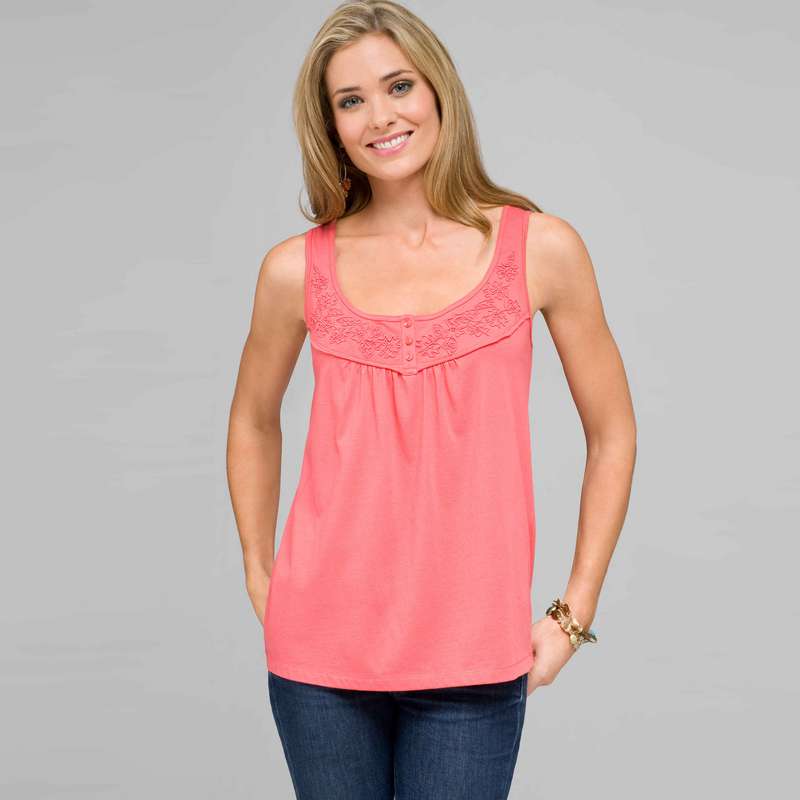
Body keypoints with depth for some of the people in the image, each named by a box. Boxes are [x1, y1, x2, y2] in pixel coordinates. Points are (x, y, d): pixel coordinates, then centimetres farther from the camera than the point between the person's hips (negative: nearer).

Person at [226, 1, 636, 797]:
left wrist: (575, 611, 2)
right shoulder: (297, 269, 0)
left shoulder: (542, 249, -3)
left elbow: (612, 434, 4)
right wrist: (259, 578, 11)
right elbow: (254, 422, 16)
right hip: (321, 645, 1)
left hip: (472, 657, -1)